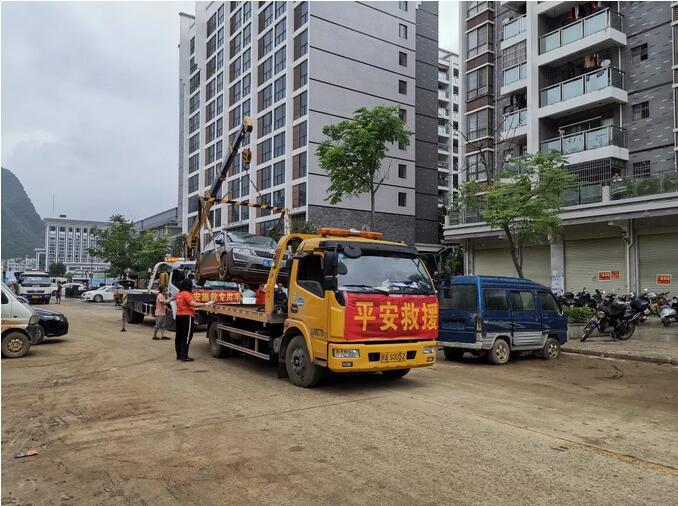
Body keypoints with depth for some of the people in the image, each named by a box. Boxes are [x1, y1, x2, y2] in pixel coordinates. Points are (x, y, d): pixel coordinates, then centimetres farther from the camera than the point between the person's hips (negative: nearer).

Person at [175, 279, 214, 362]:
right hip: (187, 316, -10)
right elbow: (194, 304, -25)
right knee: (187, 336, -6)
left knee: (179, 336, 11)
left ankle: (179, 355, 18)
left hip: (179, 315, 10)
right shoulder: (187, 294, -16)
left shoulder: (179, 294, 12)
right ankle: (184, 356, -7)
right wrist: (206, 304, -26)